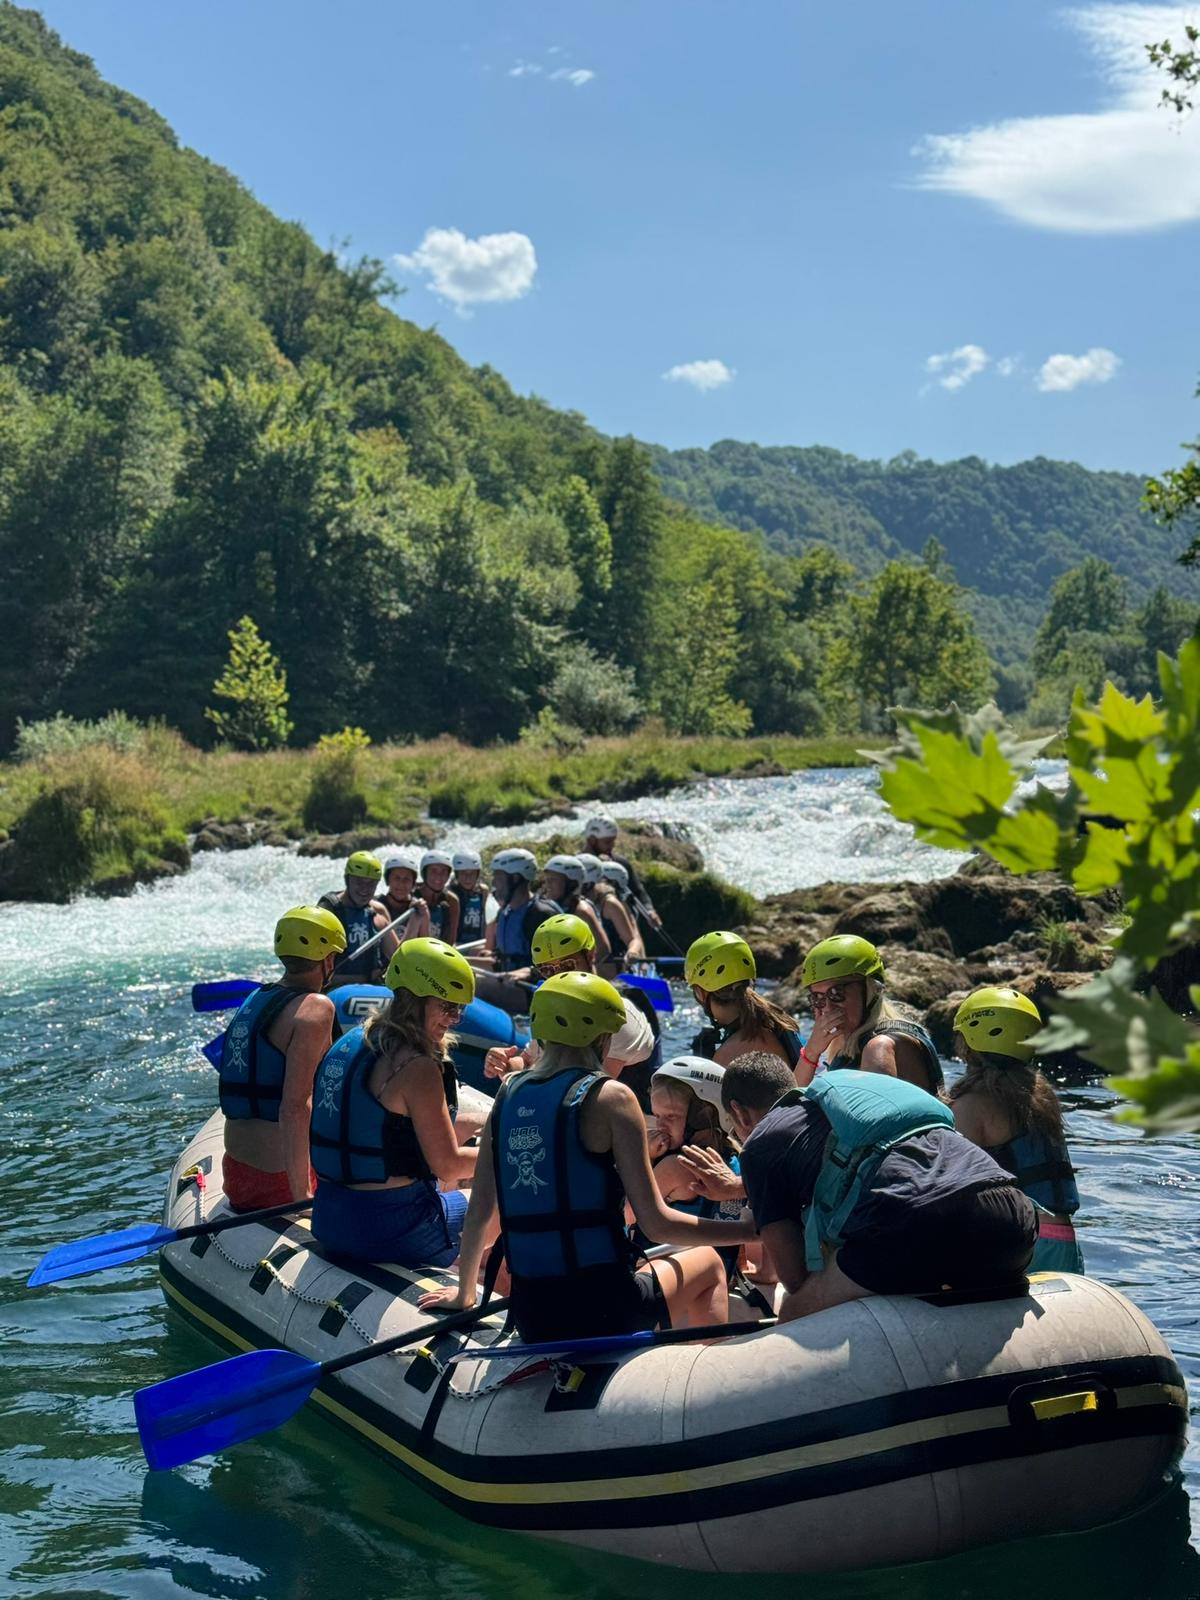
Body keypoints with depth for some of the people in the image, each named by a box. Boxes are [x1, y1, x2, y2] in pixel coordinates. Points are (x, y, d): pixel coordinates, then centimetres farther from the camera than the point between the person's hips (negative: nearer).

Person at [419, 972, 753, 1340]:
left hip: (529, 1319, 5)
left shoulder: (508, 1092, 5)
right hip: (604, 1312, -5)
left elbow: (480, 1211, 11)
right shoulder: (610, 1097, -10)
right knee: (708, 1263, 25)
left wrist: (463, 1294, 25)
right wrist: (752, 1229, -2)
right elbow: (657, 1224, -12)